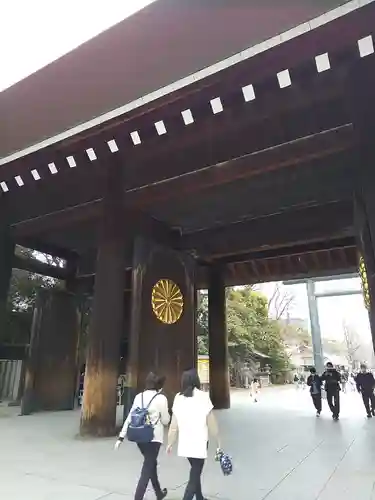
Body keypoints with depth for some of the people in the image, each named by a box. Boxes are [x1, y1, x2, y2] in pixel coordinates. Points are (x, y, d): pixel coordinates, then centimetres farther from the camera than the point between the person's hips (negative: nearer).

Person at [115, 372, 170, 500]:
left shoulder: (139, 396, 4)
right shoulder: (161, 398, -12)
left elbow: (129, 418, 4)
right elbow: (165, 421, -6)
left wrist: (121, 437, 8)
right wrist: (167, 414, 14)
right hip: (153, 437, -7)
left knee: (151, 463, 25)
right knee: (147, 470, 5)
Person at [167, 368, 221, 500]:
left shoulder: (178, 398, -1)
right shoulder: (203, 396, -10)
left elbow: (174, 424, 0)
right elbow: (211, 422, -5)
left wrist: (170, 443, 9)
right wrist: (217, 440, 6)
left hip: (184, 442, 5)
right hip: (199, 441, -4)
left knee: (195, 472, 25)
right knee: (194, 476, 5)